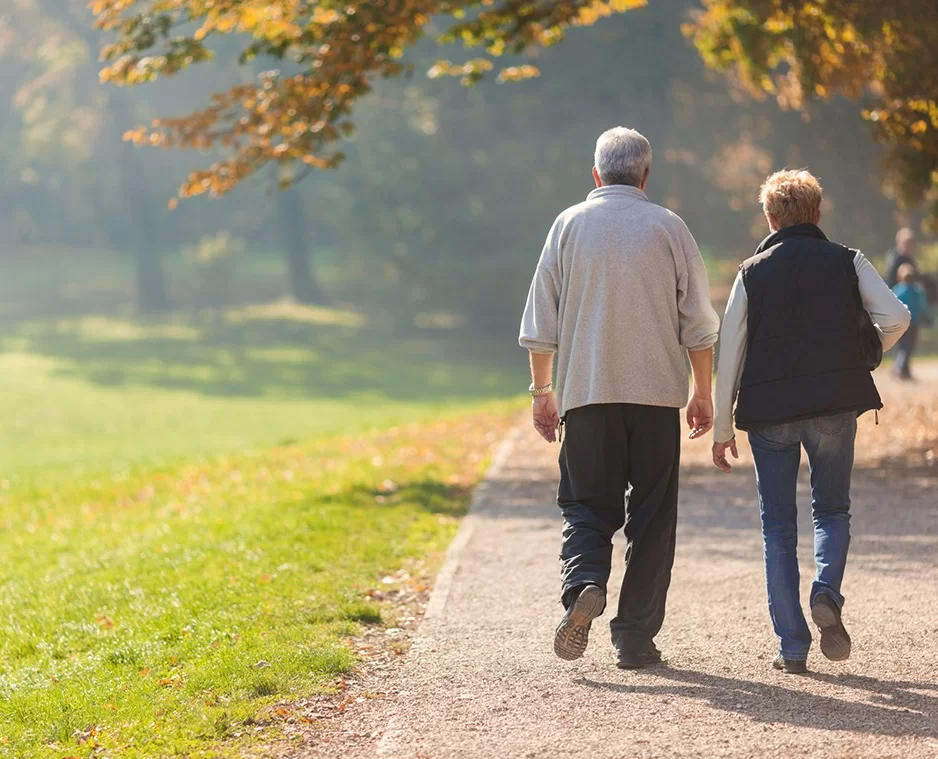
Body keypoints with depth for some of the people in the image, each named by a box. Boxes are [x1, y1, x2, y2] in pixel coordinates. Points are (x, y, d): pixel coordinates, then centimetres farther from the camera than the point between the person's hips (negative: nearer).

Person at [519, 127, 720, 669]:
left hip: (586, 392, 1)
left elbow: (540, 323, 4)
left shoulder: (570, 225, 4)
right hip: (657, 393, -1)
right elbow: (699, 323, 3)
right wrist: (703, 394, 11)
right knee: (652, 515, 5)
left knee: (587, 504, 8)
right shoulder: (668, 228, 2)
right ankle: (636, 637, 3)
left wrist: (542, 390, 13)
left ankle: (583, 584, -20)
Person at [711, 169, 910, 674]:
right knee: (832, 510, 17)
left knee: (778, 528, 8)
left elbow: (729, 353, 2)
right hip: (835, 405, 0)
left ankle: (792, 647, 3)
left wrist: (722, 429, 7)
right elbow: (896, 317, -7)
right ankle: (827, 594, -12)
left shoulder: (753, 272, 4)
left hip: (769, 411, 0)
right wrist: (861, 357, 13)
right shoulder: (847, 263, 4)